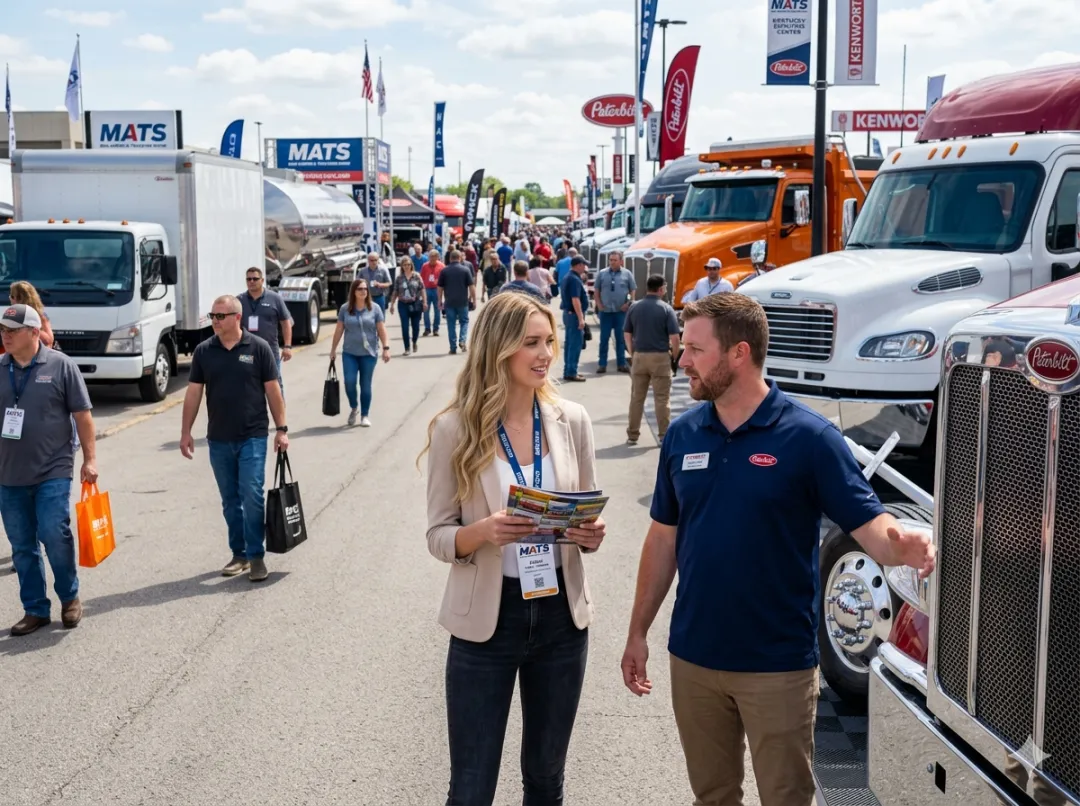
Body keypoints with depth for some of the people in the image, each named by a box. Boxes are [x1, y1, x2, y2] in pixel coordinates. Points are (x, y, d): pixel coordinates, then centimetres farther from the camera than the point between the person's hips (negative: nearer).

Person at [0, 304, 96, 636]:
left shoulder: (60, 365, -3)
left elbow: (82, 415, -1)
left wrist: (89, 458, -5)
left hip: (52, 472, -4)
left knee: (54, 535, -10)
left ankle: (69, 597, 13)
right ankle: (35, 609, 19)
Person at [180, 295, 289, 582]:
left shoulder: (258, 348, -4)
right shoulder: (203, 351, 4)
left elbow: (272, 390, -2)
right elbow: (194, 392, 7)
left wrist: (281, 429, -4)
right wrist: (186, 432, 4)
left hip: (253, 437, -3)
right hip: (218, 440, 3)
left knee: (252, 496, -8)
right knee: (230, 500, 11)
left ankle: (256, 555, 2)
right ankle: (239, 554, 21)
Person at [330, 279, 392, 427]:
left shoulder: (375, 309, 1)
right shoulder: (345, 309, 4)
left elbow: (381, 330, 0)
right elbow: (339, 330, 8)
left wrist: (386, 348, -9)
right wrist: (333, 350, 10)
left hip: (369, 354, -1)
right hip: (349, 353, 1)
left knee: (365, 385, 3)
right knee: (349, 382, -9)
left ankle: (365, 415, 15)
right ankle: (354, 407, 17)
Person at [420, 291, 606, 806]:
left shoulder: (572, 420, -2)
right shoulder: (454, 428, -10)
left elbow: (589, 515, 8)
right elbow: (438, 536, -7)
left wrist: (591, 534, -15)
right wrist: (483, 532, -27)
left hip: (561, 616, 3)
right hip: (486, 620, -3)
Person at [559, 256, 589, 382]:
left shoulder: (568, 277, 13)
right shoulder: (575, 279, -18)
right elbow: (575, 300, -25)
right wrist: (581, 318, -25)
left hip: (568, 313, 10)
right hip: (574, 314, -10)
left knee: (570, 343, 14)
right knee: (576, 344, -7)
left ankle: (568, 371, 19)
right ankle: (571, 372, -7)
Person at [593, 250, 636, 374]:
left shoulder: (627, 274, 3)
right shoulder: (602, 273, 4)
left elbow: (633, 291, 6)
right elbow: (596, 291, 8)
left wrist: (628, 303, -6)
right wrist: (599, 304, -2)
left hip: (621, 311, 0)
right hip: (605, 311, 0)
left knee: (621, 338, 7)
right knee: (604, 338, 3)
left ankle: (621, 363, 14)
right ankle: (602, 364, 8)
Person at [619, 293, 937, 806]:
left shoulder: (809, 437, -12)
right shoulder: (682, 435, 2)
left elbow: (870, 523, -14)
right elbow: (663, 537, 9)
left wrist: (903, 546, -38)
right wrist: (638, 632, 10)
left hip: (778, 664, -4)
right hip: (693, 658, 5)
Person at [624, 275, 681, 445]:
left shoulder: (634, 308, 3)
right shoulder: (666, 309, -8)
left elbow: (627, 334, 6)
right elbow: (674, 337, -12)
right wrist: (674, 354, 2)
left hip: (639, 356, 3)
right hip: (660, 357, -3)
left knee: (637, 398, 11)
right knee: (662, 399, 4)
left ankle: (632, 434, 16)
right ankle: (664, 435, 8)